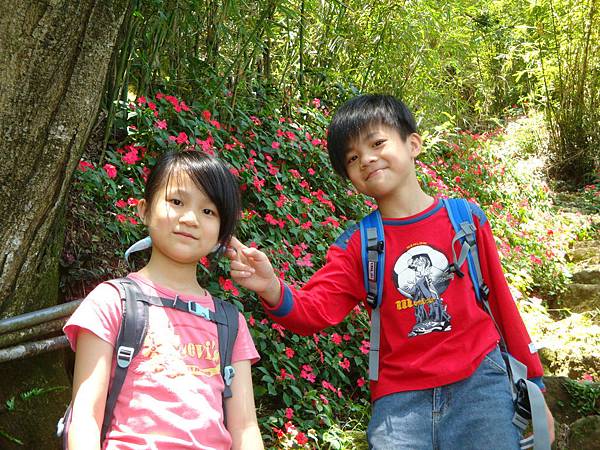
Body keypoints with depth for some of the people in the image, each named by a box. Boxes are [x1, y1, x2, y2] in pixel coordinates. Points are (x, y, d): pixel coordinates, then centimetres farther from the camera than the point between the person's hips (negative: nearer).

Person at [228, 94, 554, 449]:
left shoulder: (466, 218, 0)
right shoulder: (356, 245, 2)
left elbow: (501, 300, 6)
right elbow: (314, 310, -8)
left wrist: (534, 383, 12)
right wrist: (273, 290, -30)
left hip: (479, 384, 0)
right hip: (399, 400, 1)